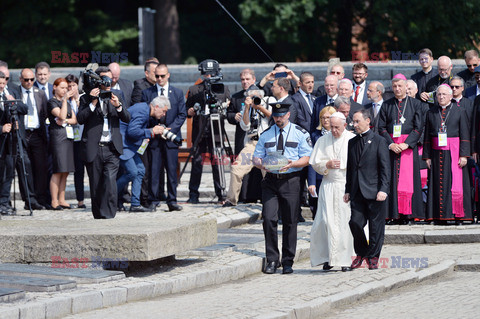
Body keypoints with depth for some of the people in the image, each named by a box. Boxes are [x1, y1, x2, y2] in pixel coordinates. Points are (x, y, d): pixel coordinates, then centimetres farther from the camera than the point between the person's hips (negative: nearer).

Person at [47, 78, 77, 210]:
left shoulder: (67, 103, 20)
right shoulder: (52, 102, -2)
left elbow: (75, 119, 14)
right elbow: (61, 115, -16)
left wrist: (66, 121, -5)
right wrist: (65, 100, -14)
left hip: (68, 137, 8)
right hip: (58, 137, -8)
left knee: (65, 172, 6)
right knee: (59, 170, -11)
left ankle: (61, 199, 10)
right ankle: (54, 201, -9)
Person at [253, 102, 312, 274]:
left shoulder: (300, 134, 3)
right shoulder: (266, 134, 12)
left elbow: (306, 158, -2)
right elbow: (256, 157, 12)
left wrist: (292, 164, -20)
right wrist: (261, 163, -12)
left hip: (290, 181, -2)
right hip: (270, 181, 2)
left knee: (290, 222, 2)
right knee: (269, 219, -10)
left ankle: (288, 262, 12)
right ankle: (272, 260, -1)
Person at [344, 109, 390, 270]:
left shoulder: (379, 141, -2)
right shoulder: (352, 142, 14)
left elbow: (385, 168, -6)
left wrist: (383, 189, -14)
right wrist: (348, 190, 11)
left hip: (374, 191, -4)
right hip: (357, 193, 4)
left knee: (376, 225, 1)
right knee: (355, 222, -2)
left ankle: (373, 257, 12)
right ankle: (361, 253, 16)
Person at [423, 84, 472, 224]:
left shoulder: (460, 111, 2)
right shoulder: (431, 112, 10)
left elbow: (465, 135, -2)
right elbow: (427, 136, 11)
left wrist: (463, 155, -9)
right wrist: (427, 156, 4)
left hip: (454, 154, -3)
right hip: (437, 154, 3)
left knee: (456, 185, -5)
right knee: (439, 186, 1)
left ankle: (458, 216, 0)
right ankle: (440, 217, 4)